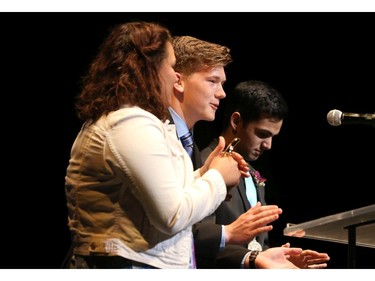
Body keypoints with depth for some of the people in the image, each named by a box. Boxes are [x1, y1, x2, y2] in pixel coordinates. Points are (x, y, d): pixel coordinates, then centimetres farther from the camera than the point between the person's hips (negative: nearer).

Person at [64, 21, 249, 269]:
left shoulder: (110, 119, 14)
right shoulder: (134, 124, -18)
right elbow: (173, 215, -20)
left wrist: (203, 174, 12)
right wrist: (217, 177, -6)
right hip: (130, 265, -10)